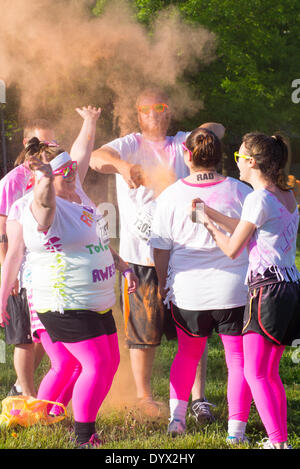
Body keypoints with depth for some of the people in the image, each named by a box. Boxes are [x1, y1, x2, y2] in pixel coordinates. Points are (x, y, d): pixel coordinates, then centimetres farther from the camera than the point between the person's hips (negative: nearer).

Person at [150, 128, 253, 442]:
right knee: (239, 358, 8)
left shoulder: (170, 196, -3)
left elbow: (160, 249, 1)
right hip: (235, 290, -2)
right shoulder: (240, 192, -5)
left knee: (187, 354, 23)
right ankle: (236, 428, 5)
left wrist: (163, 285, 15)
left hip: (188, 290, 2)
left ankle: (177, 416, 18)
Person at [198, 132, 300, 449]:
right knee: (270, 373, 16)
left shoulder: (259, 199, -12)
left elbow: (232, 249, -4)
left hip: (268, 289, -9)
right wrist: (213, 215, 24)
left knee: (255, 373, -6)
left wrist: (208, 224, 11)